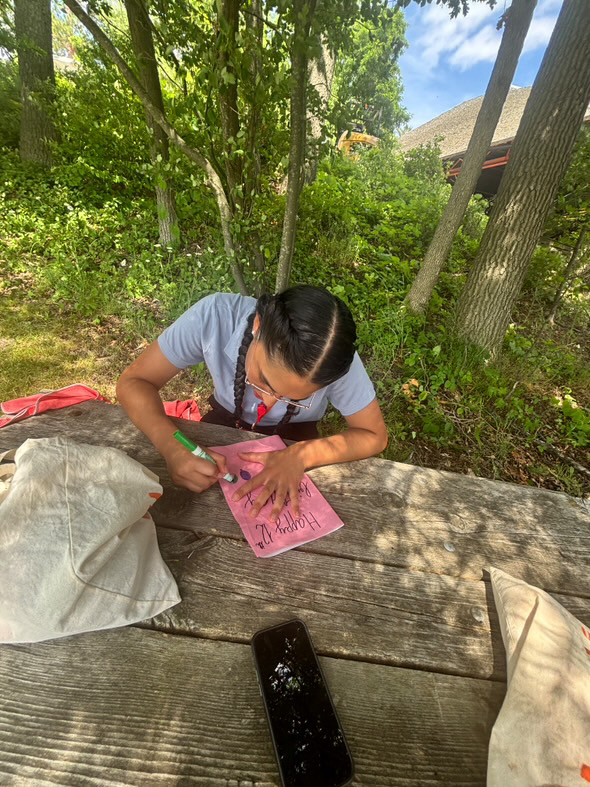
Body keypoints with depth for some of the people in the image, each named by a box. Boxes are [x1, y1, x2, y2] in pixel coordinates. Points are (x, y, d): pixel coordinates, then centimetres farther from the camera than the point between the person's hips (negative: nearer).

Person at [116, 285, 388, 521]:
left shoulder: (337, 360, -32)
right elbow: (133, 382, -22)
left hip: (292, 437, 0)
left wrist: (302, 454, -35)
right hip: (226, 421, 1)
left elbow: (374, 435, -19)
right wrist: (172, 446, -40)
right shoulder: (214, 315, -32)